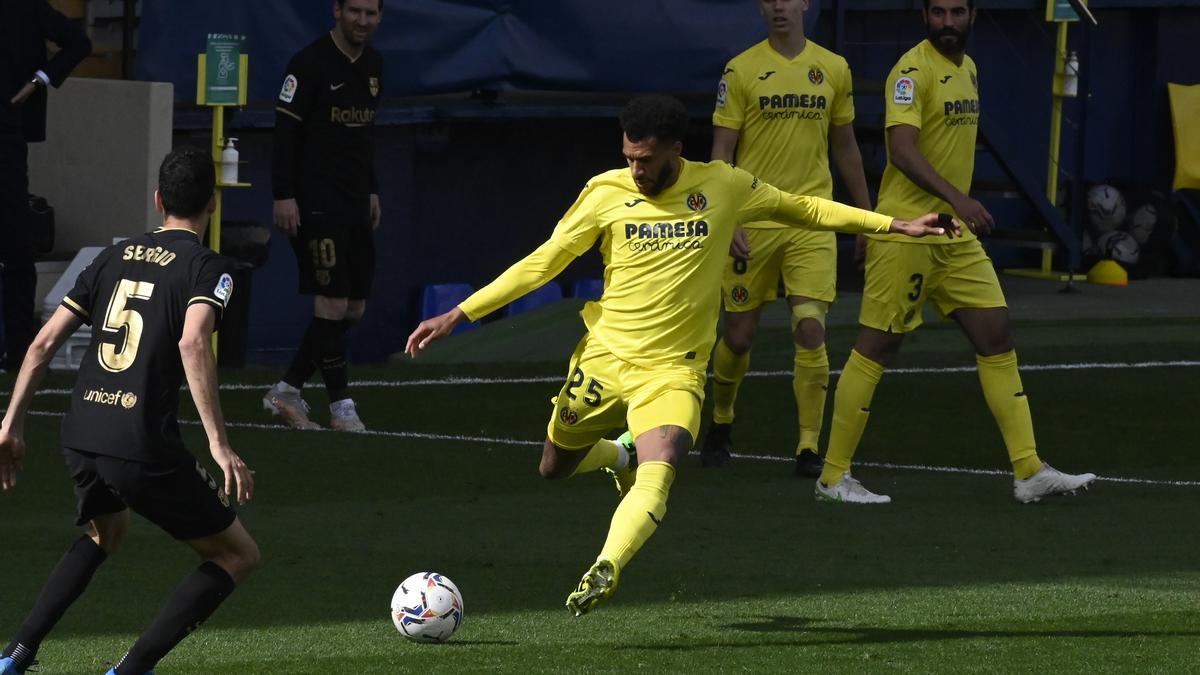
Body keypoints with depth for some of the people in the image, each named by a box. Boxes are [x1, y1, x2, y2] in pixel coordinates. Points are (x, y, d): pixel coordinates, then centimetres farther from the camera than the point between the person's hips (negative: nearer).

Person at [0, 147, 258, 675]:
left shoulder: (114, 257, 16)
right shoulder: (208, 268, -2)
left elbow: (44, 343, 15)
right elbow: (192, 343, -21)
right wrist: (219, 444, -25)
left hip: (79, 439, 7)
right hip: (144, 448, -7)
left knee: (105, 533, 37)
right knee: (237, 555, 10)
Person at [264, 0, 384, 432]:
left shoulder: (372, 65, 13)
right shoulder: (310, 64, -10)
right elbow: (285, 129, -12)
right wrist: (284, 196, -17)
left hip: (355, 203, 8)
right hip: (316, 204, -8)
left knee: (354, 309, 7)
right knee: (333, 304, -9)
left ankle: (287, 391, 15)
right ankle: (341, 405, -1)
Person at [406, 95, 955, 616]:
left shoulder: (724, 187, -4)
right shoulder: (606, 193, -6)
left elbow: (802, 209, 12)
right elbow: (541, 263, -1)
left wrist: (894, 225, 10)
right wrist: (457, 316, -6)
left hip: (672, 371, -2)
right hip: (604, 357, 2)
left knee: (658, 473, -28)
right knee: (554, 468, 16)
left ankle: (605, 570, -39)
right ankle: (623, 455, 47)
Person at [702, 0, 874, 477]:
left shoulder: (833, 69, 6)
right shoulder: (741, 70, -2)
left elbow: (845, 148, 17)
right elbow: (721, 152, -3)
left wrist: (867, 217, 18)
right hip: (753, 219, -1)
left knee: (810, 330, -12)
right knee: (739, 335, 6)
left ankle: (809, 446, -5)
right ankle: (721, 421, 33)